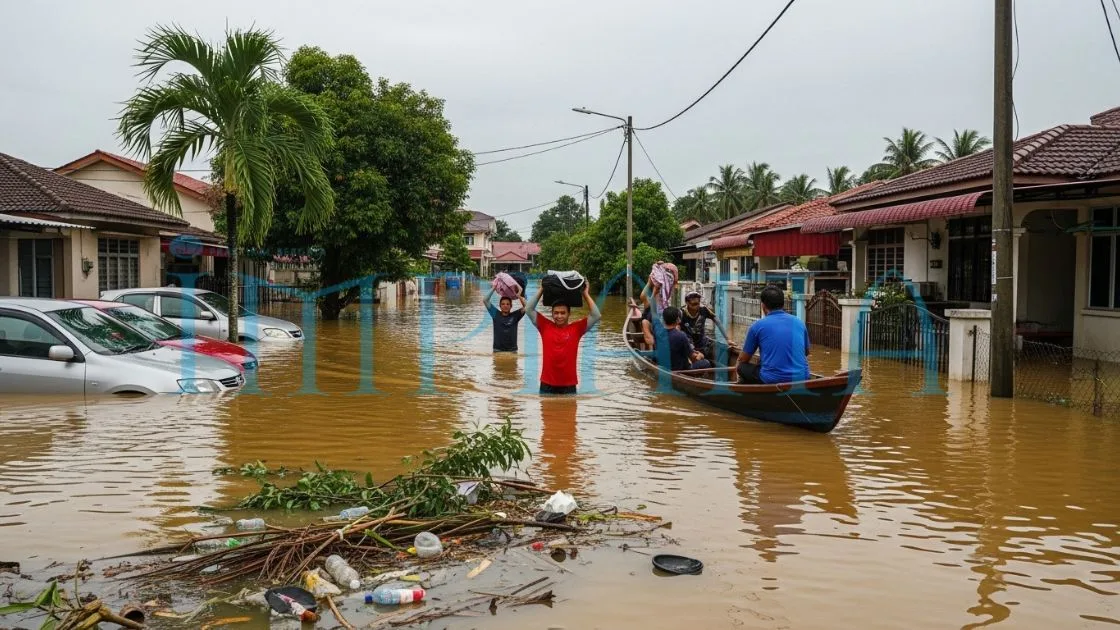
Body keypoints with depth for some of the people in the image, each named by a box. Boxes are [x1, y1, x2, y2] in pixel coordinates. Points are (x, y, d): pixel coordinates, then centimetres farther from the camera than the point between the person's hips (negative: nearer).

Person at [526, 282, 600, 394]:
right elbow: (529, 309, 0)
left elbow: (596, 315, -6)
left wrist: (586, 294, -3)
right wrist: (541, 290, 1)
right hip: (547, 384, 1)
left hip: (569, 385, 0)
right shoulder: (545, 326, 2)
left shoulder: (576, 328, 0)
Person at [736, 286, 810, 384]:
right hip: (801, 380, 4)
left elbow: (743, 359, 12)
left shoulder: (758, 326, 0)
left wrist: (739, 367, 34)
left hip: (772, 381, -4)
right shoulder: (799, 323, 10)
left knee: (742, 368, 21)